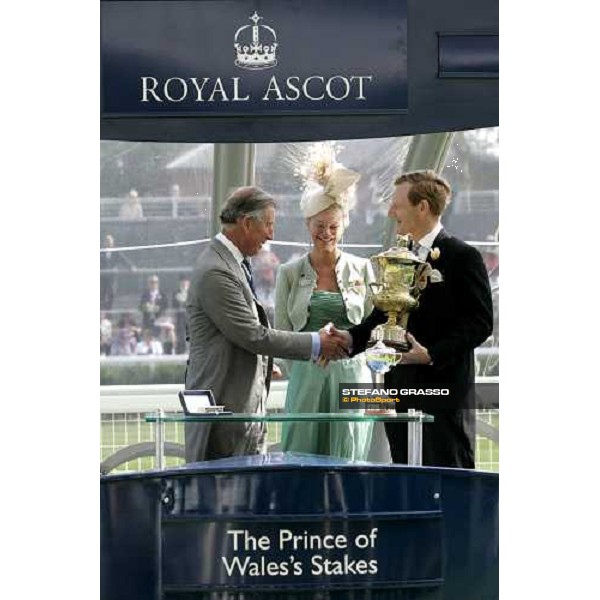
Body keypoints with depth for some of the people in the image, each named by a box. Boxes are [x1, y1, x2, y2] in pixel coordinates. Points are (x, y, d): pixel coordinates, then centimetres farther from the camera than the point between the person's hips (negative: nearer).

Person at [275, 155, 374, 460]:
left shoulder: (361, 269, 6)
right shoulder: (289, 273, 6)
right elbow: (282, 332, 7)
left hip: (351, 375, 0)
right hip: (306, 376, 0)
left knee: (347, 460, 0)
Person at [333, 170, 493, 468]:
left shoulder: (462, 257, -7)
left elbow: (480, 321, -11)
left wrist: (431, 354, -19)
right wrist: (352, 337, 1)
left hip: (443, 387, -7)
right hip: (400, 387, 7)